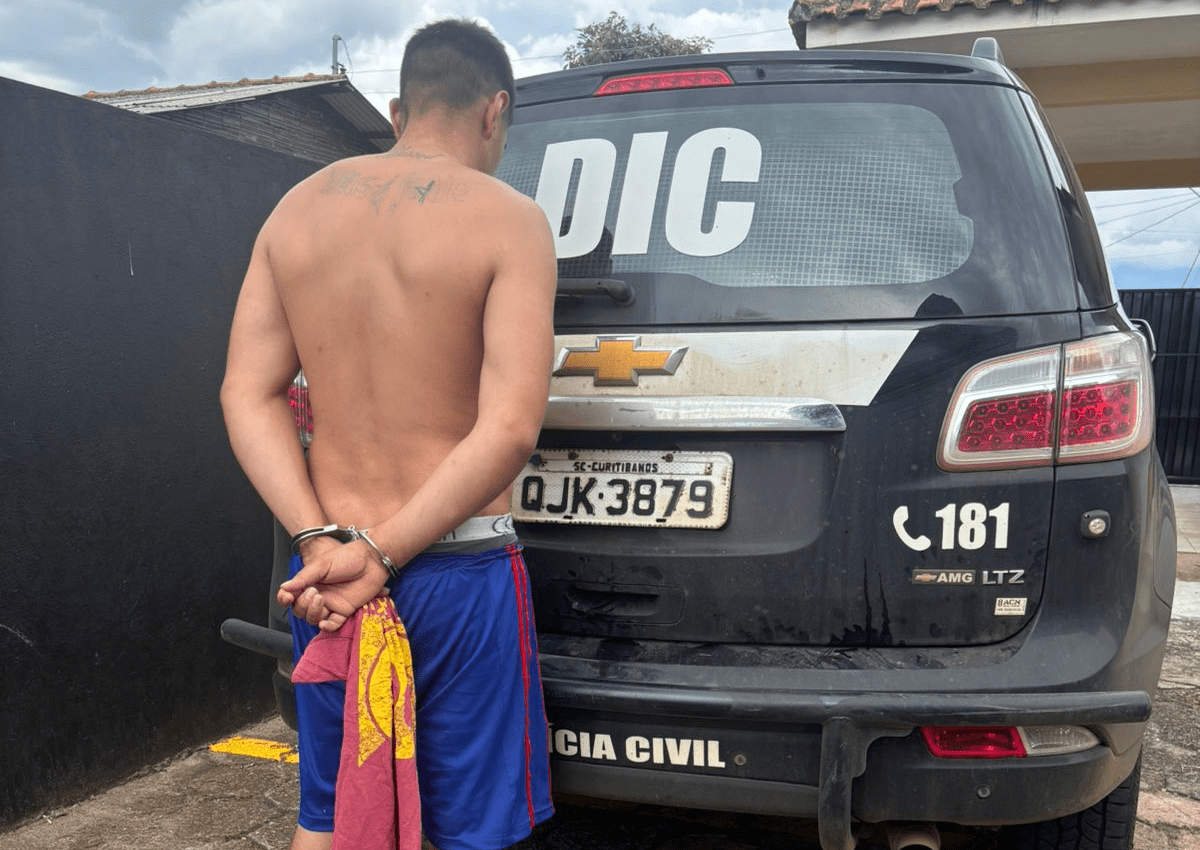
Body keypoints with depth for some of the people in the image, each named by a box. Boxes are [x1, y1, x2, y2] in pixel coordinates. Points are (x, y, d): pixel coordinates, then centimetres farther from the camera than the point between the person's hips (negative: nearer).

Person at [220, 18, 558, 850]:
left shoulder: (297, 210, 5)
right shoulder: (508, 218, -10)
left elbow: (248, 395, -1)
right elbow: (510, 430, -19)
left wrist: (323, 544, -10)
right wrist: (380, 554, -15)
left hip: (325, 568, 5)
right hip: (458, 575, -4)